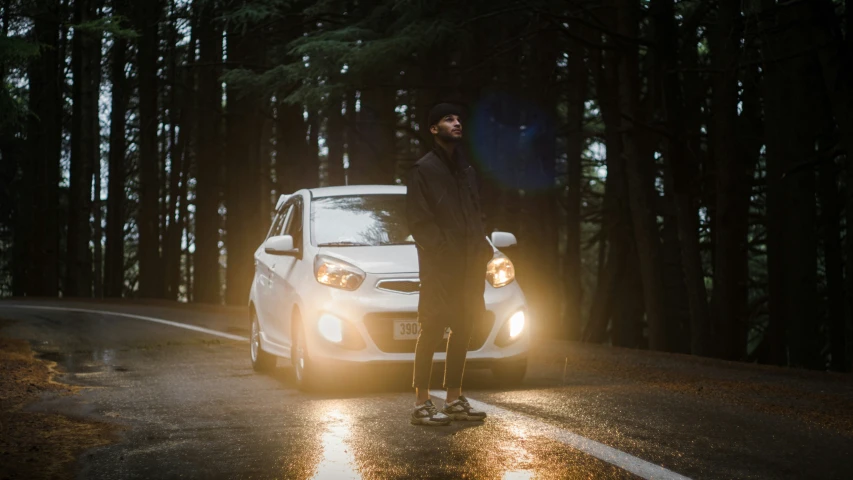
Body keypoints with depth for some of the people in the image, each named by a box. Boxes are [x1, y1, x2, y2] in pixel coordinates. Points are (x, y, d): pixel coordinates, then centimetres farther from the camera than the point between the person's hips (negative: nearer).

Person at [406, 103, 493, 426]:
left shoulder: (466, 171, 19)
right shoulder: (423, 169, -3)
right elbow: (418, 220, -8)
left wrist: (481, 250, 7)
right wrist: (442, 251, -16)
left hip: (468, 265, 7)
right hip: (439, 265, -7)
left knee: (462, 330, 8)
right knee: (432, 330, -8)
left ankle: (454, 399, 15)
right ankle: (421, 404, -6)